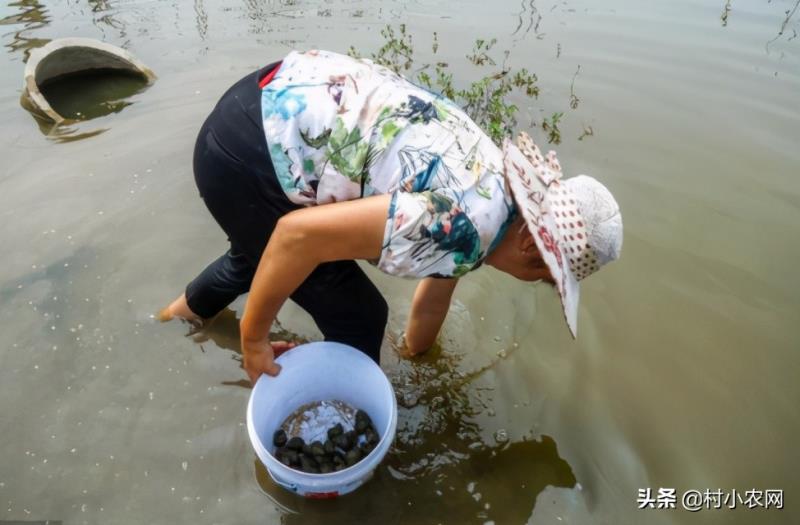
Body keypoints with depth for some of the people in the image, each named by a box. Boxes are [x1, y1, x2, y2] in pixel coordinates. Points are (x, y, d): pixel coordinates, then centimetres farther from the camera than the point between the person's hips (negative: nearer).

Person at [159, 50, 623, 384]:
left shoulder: (486, 184, 7)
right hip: (245, 151, -9)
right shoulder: (468, 225, -22)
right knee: (358, 317, 2)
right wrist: (253, 339, -13)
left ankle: (189, 309, 66)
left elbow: (435, 298, 22)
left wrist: (415, 357, 37)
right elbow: (301, 234, -27)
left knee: (263, 246, 36)